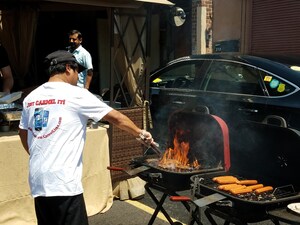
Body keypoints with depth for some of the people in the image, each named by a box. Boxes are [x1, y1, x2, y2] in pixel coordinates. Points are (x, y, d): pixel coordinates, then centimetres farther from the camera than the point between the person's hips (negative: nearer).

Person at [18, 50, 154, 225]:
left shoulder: (31, 98, 9)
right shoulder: (75, 95, -8)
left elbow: (23, 134, 22)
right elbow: (116, 118, -2)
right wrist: (140, 133, 12)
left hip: (37, 179, 7)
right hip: (63, 182, -7)